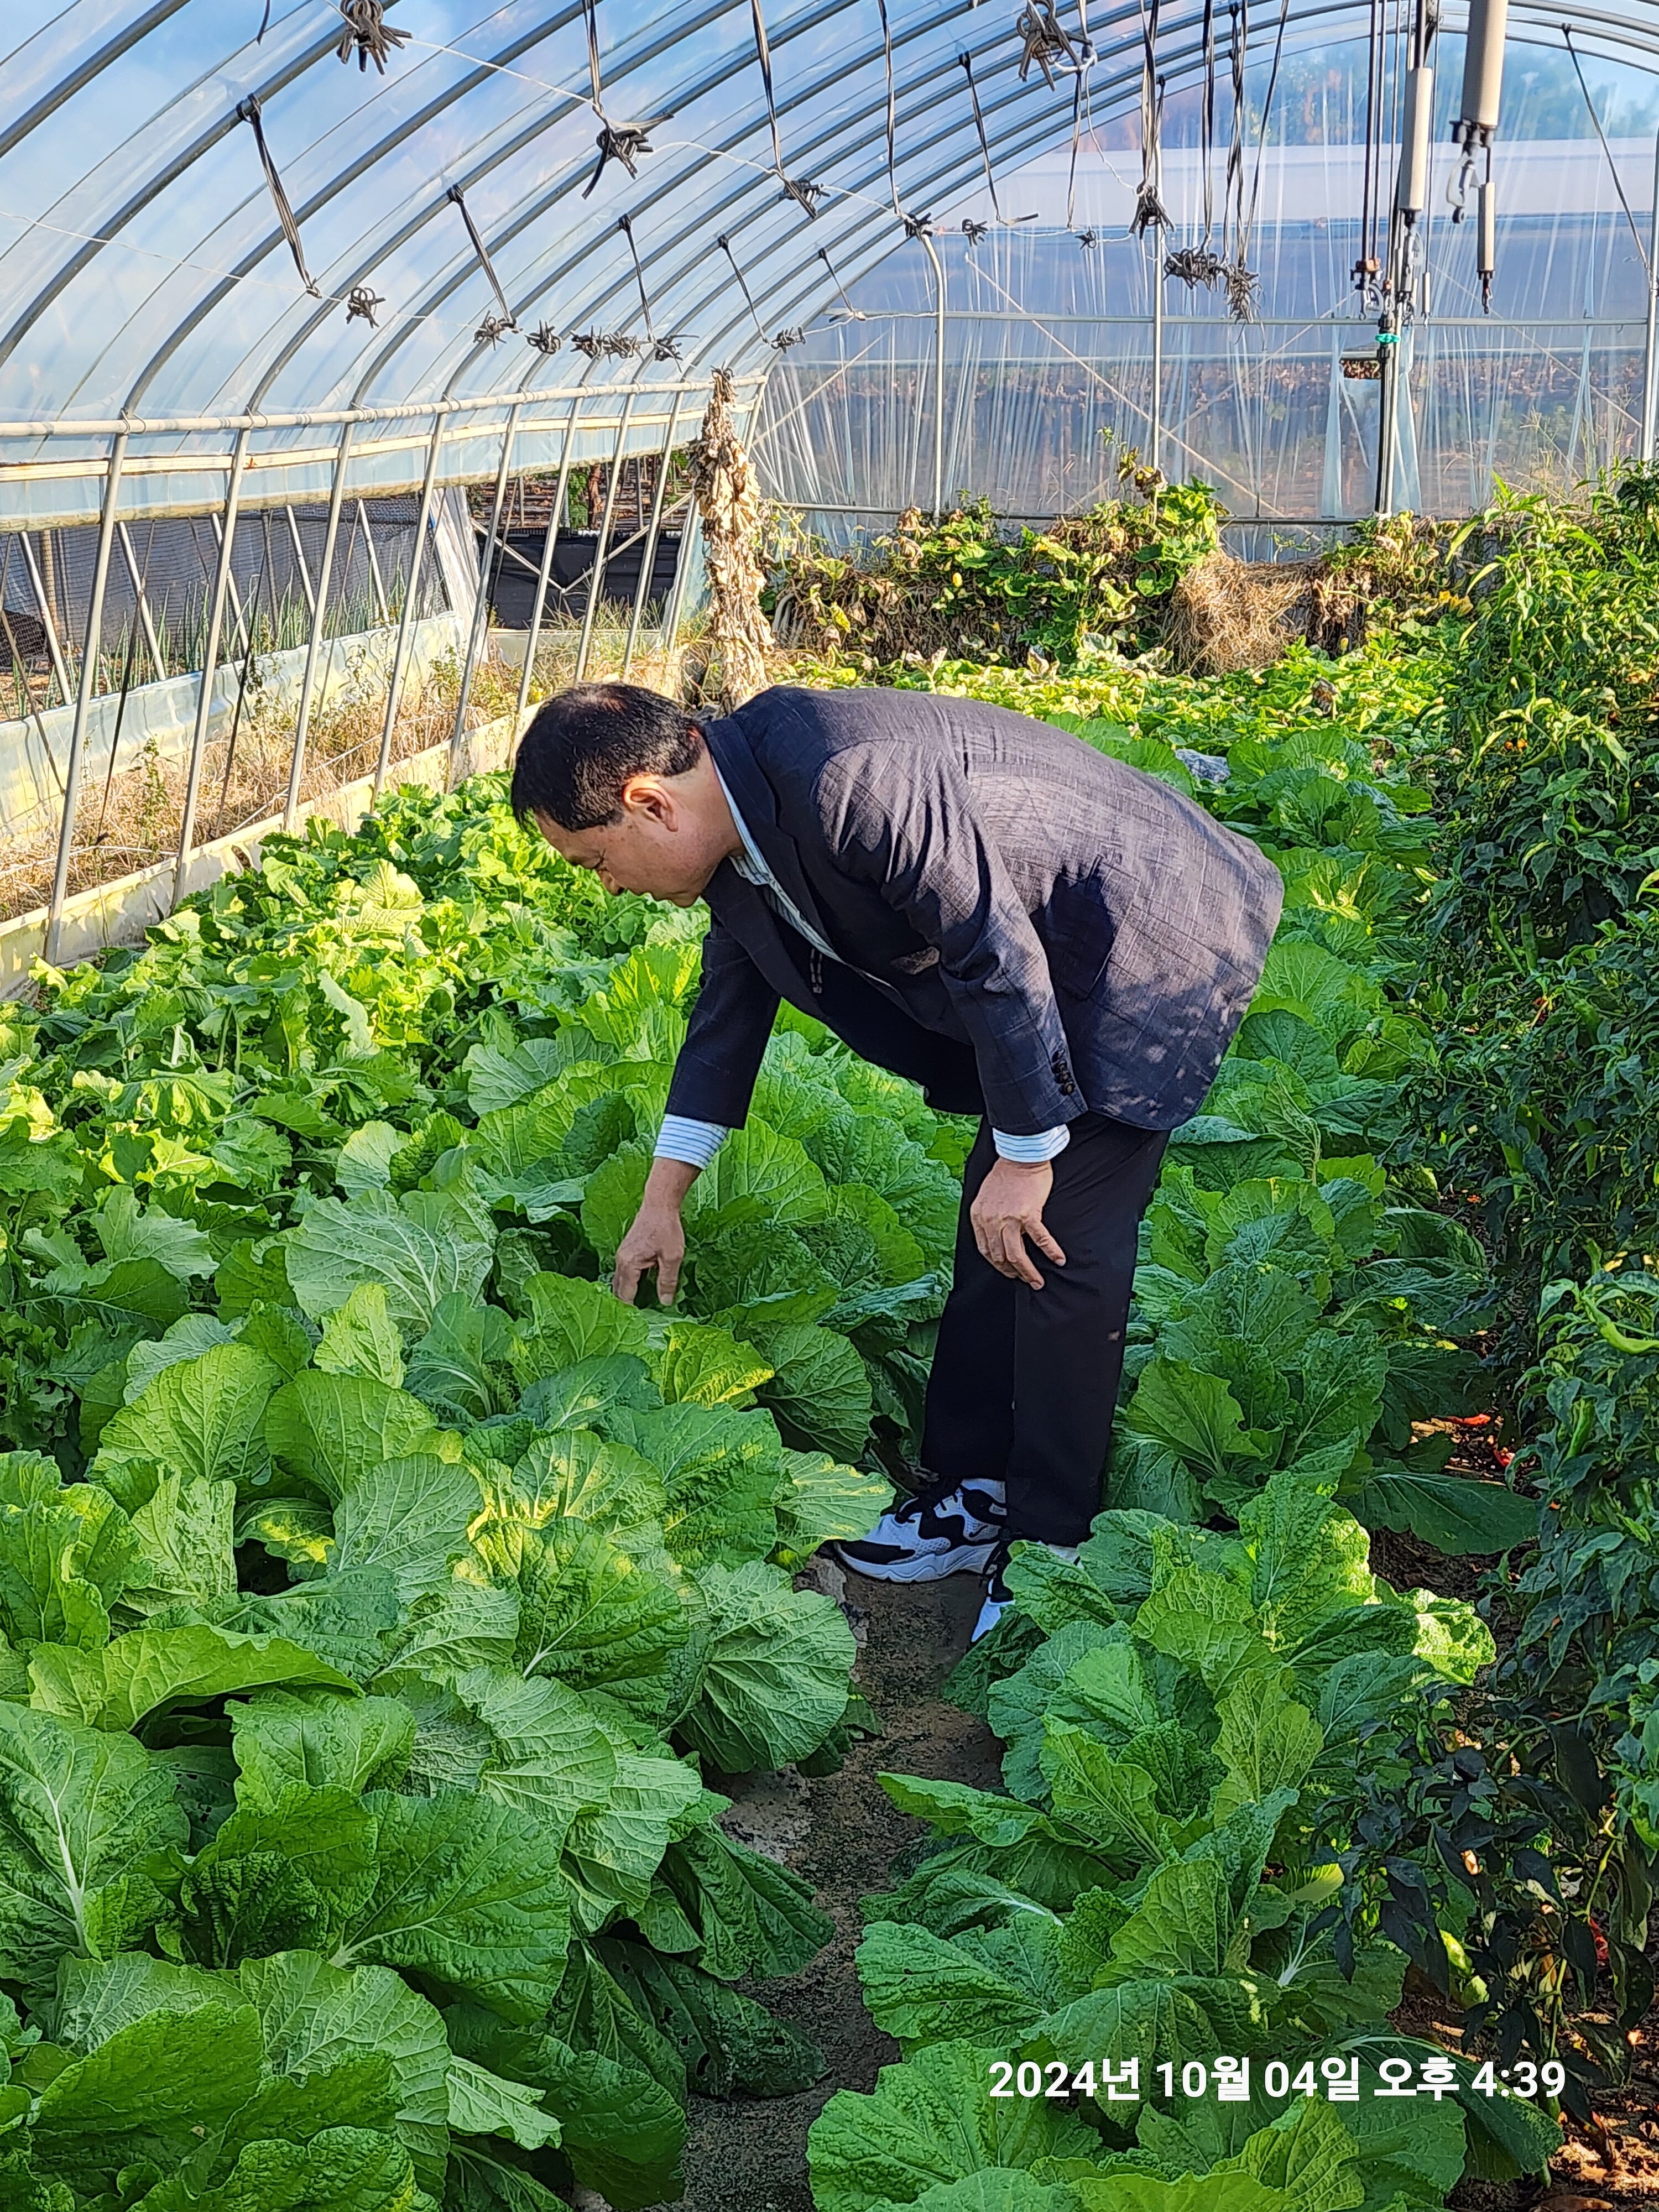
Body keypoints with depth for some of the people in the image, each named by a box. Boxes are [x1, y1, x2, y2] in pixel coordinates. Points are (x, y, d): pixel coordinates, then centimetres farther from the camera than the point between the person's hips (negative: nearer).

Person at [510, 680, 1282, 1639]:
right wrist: (663, 1202, 17)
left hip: (1148, 948, -9)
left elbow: (999, 957, -28)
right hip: (1052, 967, 10)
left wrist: (1026, 1156, -18)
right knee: (992, 1232, 12)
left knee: (1062, 1243, -10)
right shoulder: (737, 814, -1)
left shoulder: (845, 777, -32)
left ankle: (1051, 1545, 2)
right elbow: (729, 1004, 13)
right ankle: (976, 1493, 24)